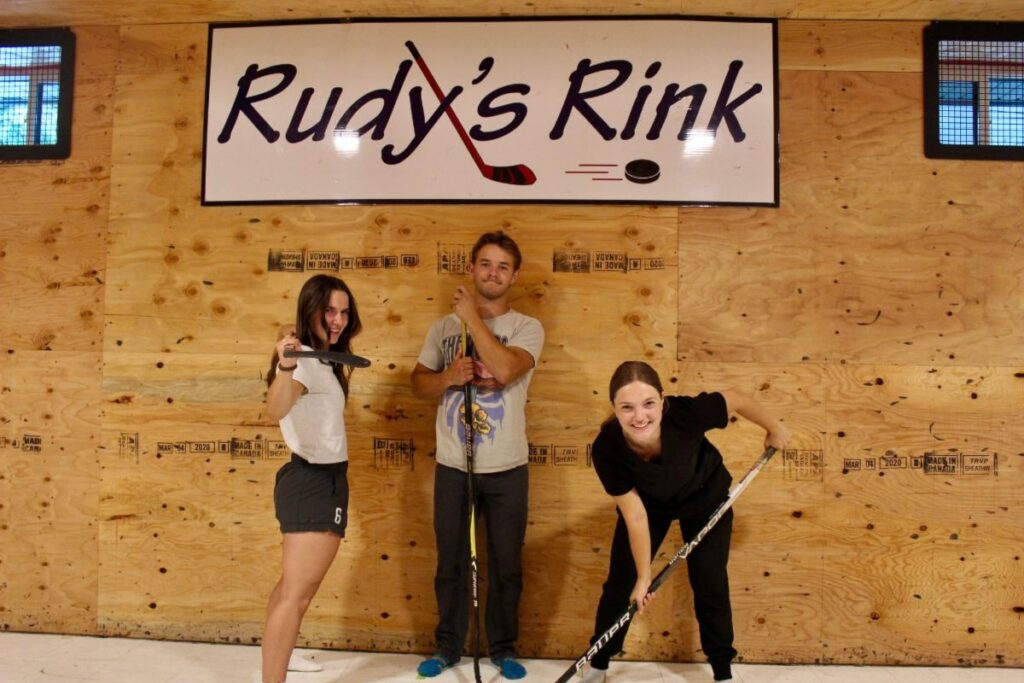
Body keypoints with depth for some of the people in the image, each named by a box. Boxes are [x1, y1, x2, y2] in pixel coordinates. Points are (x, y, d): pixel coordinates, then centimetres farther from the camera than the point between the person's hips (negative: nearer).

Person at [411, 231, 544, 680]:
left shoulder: (527, 328, -3)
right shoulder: (443, 327, 6)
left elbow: (505, 369, -23)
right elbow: (418, 383, 9)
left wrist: (472, 315, -17)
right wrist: (447, 377, -13)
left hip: (507, 470, -2)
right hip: (452, 468, 2)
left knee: (506, 564, 11)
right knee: (451, 563, 13)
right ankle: (447, 646, 31)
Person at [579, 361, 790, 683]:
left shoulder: (686, 413, -40)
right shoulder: (606, 449, -37)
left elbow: (737, 399, -19)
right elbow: (635, 515, -25)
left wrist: (774, 428, -2)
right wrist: (644, 577, -17)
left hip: (706, 498, 0)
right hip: (649, 503, 1)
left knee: (710, 585, 4)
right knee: (621, 583, 4)